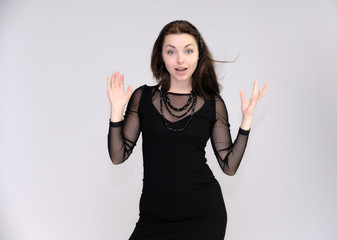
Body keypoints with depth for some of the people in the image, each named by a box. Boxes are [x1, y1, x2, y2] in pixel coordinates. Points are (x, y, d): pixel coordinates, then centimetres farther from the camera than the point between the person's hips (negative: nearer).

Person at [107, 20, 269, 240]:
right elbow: (118, 156, 0)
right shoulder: (143, 97, 1)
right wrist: (116, 111, -11)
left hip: (203, 213, 0)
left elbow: (229, 166, 1)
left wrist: (247, 120, -7)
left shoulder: (213, 104, 1)